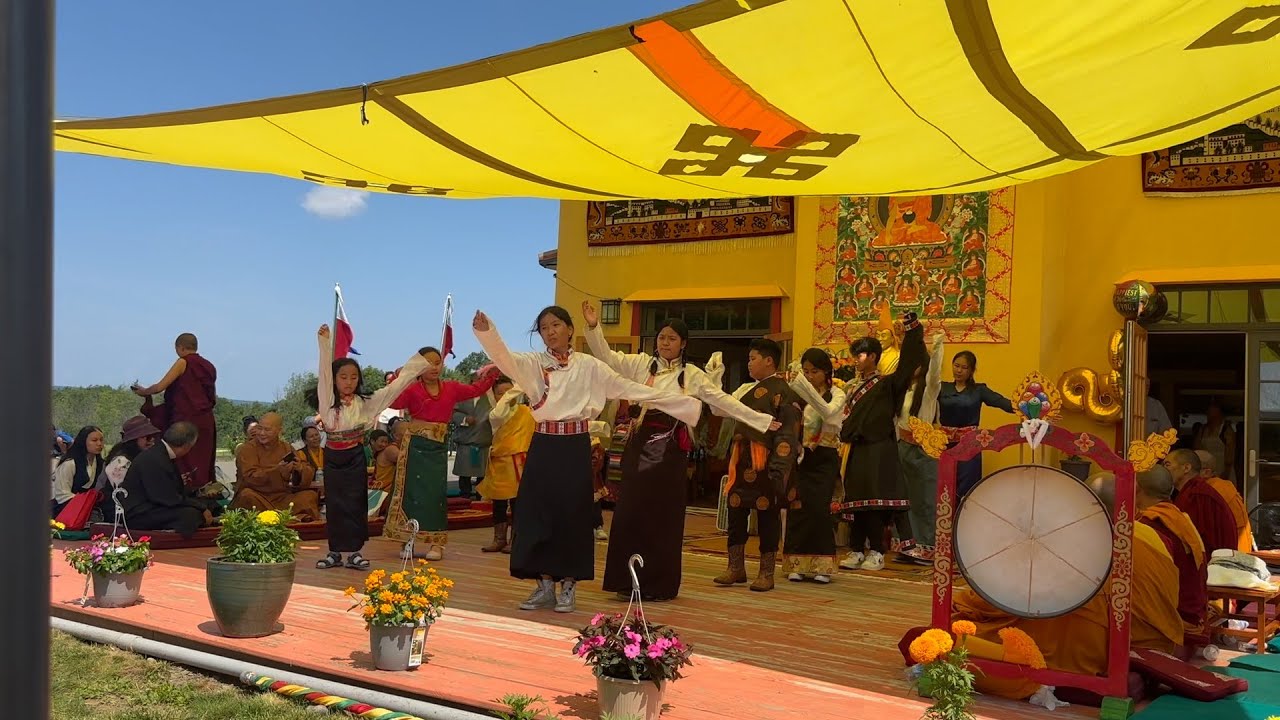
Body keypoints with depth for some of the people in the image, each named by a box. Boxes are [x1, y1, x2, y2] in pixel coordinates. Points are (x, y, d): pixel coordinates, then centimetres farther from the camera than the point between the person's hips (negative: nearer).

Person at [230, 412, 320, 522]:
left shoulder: (287, 448, 10)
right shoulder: (247, 449, -2)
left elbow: (309, 472, 5)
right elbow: (250, 477, -17)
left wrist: (299, 468, -19)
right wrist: (278, 470, -29)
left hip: (283, 498, 3)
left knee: (311, 495, -16)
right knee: (247, 495, -34)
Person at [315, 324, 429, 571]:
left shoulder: (365, 402, 1)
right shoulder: (328, 401, -2)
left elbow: (394, 387, 2)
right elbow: (324, 372, -13)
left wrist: (419, 362, 1)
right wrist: (325, 342, -25)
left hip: (355, 457, 0)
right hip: (333, 457, 0)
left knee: (356, 504, 2)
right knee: (334, 504, 5)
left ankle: (354, 552, 9)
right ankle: (335, 552, 14)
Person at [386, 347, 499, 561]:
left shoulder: (451, 388, 6)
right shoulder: (412, 389, -5)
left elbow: (476, 390, 13)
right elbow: (394, 403, -17)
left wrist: (492, 373, 3)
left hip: (438, 447, 3)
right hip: (415, 445, -3)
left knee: (437, 492, 3)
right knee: (413, 490, 2)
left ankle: (436, 542, 7)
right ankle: (409, 539, 9)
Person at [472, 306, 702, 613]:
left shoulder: (589, 366, 1)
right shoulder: (533, 363, 1)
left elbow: (631, 389, 2)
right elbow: (504, 358, -19)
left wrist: (685, 404, 0)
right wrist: (486, 331, -40)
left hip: (575, 448, -1)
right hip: (543, 447, 1)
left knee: (572, 516, 3)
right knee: (537, 514, 3)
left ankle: (568, 587, 16)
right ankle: (545, 585, 16)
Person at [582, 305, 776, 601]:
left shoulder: (692, 375, 7)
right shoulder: (641, 364, 5)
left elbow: (723, 401, 8)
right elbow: (606, 357, -2)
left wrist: (761, 420, 6)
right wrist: (593, 327, -16)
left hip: (672, 450, 0)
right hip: (641, 445, 0)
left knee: (665, 514, 5)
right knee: (631, 510, -1)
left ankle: (659, 584, 14)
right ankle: (628, 580, 8)